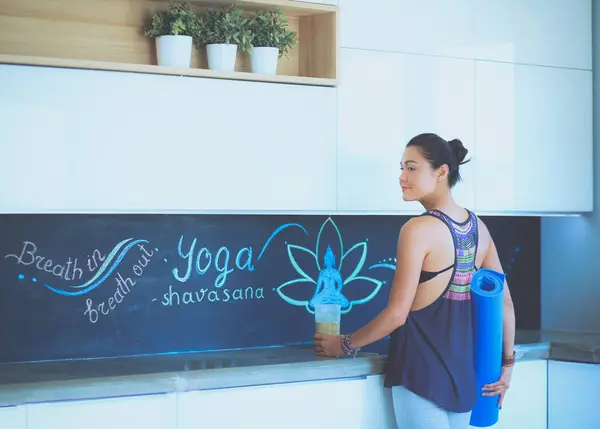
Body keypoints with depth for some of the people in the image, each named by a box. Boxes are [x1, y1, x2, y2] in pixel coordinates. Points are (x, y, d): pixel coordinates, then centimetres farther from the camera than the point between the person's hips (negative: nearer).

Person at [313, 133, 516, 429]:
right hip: (465, 370, 7)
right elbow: (504, 302, 9)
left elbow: (397, 314, -15)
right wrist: (507, 363, 18)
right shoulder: (478, 227, 5)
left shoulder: (419, 229, -15)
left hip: (423, 372, -7)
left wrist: (345, 344, -2)